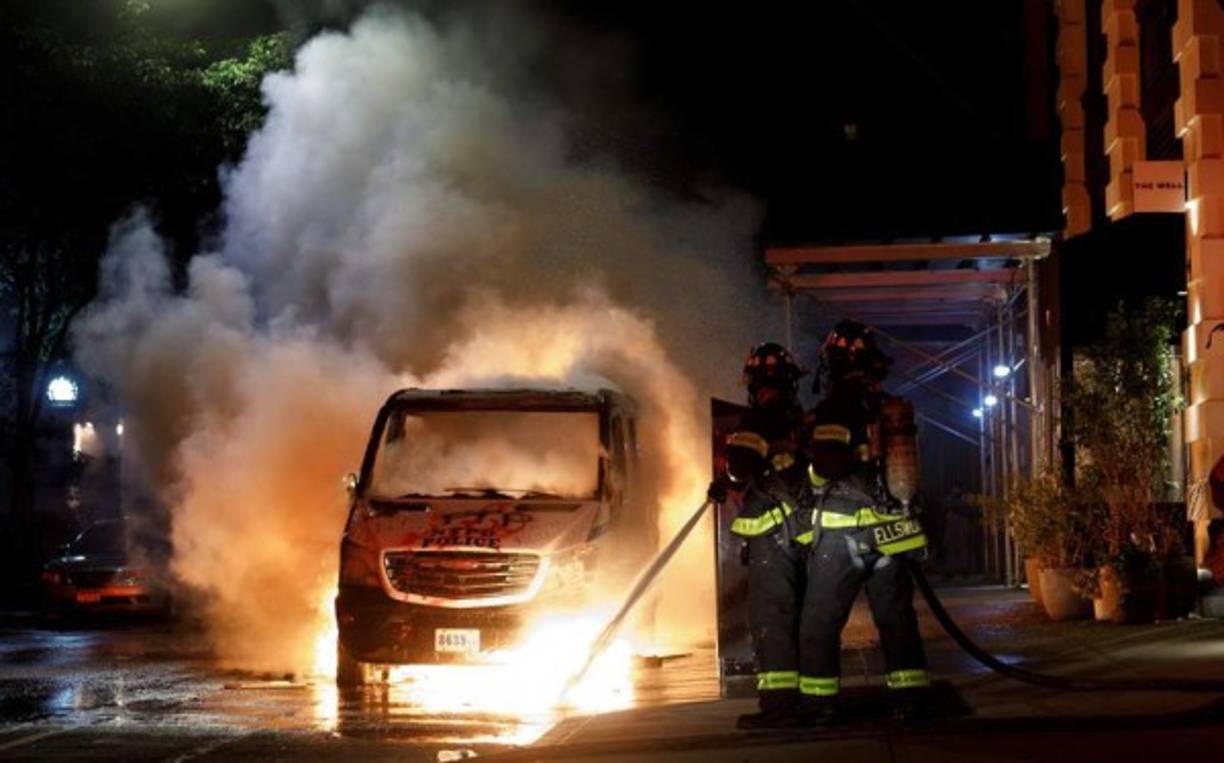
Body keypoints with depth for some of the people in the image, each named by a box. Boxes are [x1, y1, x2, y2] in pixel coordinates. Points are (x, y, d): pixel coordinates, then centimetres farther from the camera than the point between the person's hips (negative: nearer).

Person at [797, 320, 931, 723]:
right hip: (888, 528, 6)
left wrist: (811, 473, 0)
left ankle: (819, 703, 2)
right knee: (896, 615, 10)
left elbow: (829, 467, -18)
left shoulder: (837, 406, -11)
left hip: (843, 529, -6)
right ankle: (910, 696, 8)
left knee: (820, 620, 2)